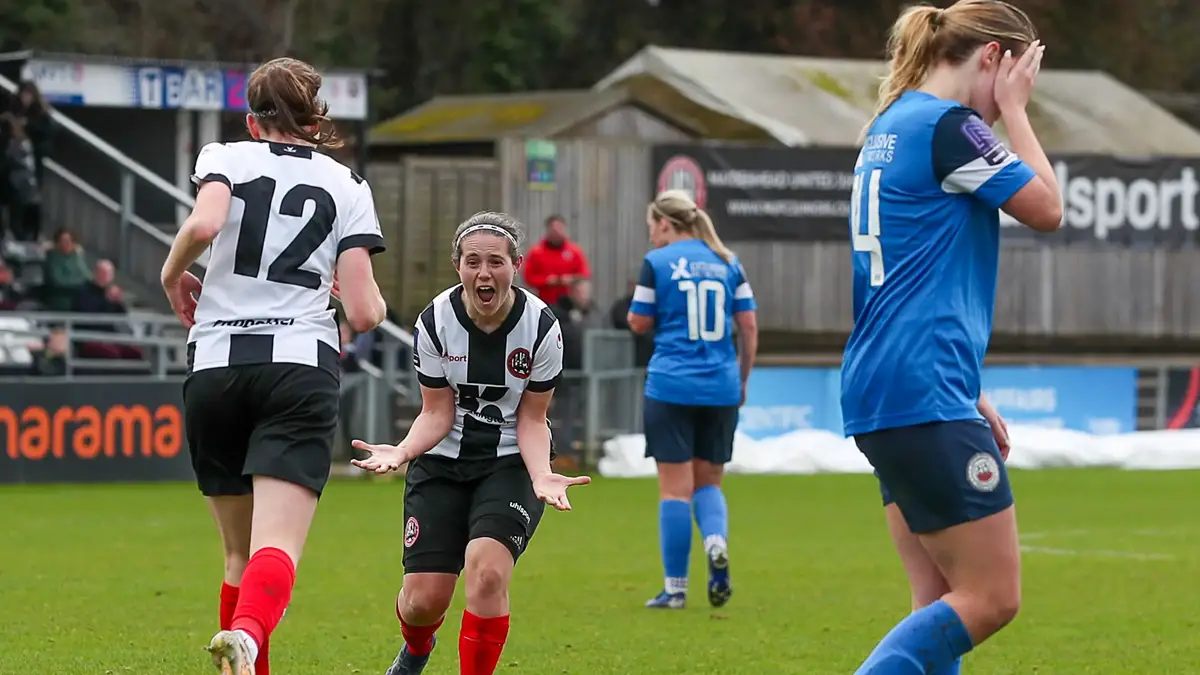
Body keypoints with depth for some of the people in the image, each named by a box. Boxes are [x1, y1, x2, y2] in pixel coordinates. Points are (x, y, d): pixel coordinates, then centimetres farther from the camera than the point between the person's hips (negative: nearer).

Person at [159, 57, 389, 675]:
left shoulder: (225, 158, 10)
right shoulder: (347, 185, 12)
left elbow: (203, 224, -14)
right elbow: (364, 312, 2)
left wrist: (173, 274, 6)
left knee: (240, 552, 16)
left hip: (213, 368, 2)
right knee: (278, 549, -16)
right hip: (303, 367, -2)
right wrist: (370, 302, 26)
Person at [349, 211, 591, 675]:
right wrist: (402, 452, -26)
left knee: (487, 571, -27)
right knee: (424, 599, -4)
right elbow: (436, 414, -6)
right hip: (442, 463, 1)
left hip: (511, 463, -1)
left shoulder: (542, 328, -14)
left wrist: (541, 475, -24)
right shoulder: (434, 322, -12)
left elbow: (531, 420, -6)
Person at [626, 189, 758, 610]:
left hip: (671, 387, -3)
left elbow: (639, 323, 0)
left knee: (675, 488, 1)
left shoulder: (657, 262, -2)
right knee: (708, 480, 15)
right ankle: (717, 542, -14)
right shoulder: (728, 262, 9)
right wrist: (742, 379, 16)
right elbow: (749, 326, 7)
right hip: (721, 387, 3)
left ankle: (675, 587, 2)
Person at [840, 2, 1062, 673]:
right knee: (992, 597, -8)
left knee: (945, 603, 9)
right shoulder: (949, 126, -12)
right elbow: (1046, 208, -4)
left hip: (880, 392, 10)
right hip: (925, 397, -10)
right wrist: (1014, 108, 6)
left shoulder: (891, 127, 19)